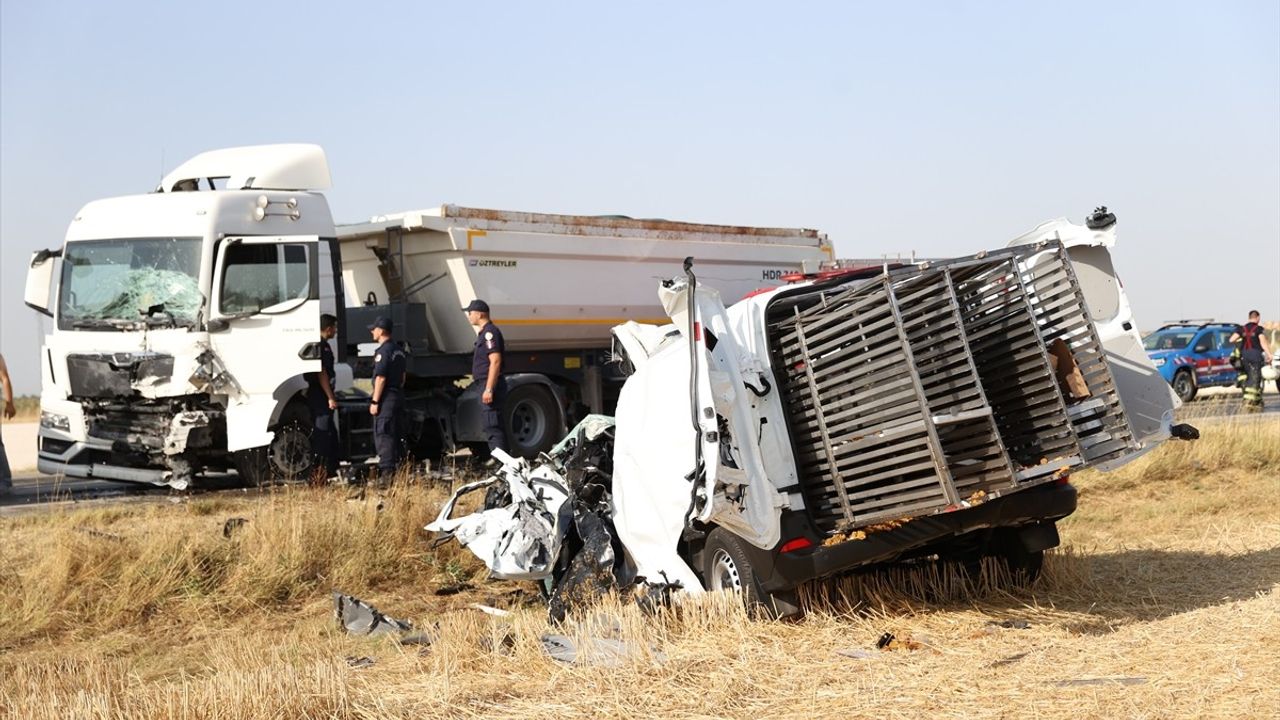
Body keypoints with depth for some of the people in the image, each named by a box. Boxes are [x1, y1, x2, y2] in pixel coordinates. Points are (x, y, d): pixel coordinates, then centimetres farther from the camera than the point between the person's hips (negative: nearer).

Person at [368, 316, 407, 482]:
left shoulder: (383, 351, -14)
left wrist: (375, 401, -17)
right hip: (398, 396, 9)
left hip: (386, 398, -9)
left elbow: (380, 378, -19)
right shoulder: (399, 351, 15)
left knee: (383, 435, -7)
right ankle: (395, 467, 19)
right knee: (394, 434, 14)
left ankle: (386, 472, -10)